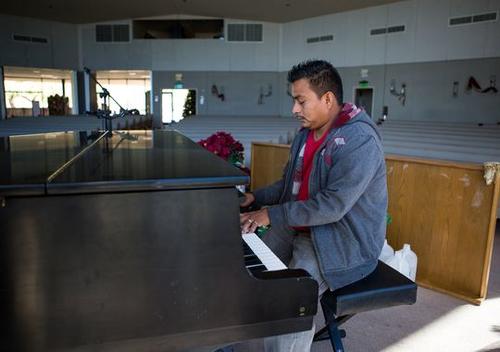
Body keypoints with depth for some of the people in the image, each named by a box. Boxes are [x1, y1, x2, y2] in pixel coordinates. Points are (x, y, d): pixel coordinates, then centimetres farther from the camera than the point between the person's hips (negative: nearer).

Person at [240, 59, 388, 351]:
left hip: (343, 241, -8)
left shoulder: (359, 139, -20)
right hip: (300, 228, 9)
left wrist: (273, 215, -25)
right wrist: (256, 198, 1)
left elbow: (333, 205, -28)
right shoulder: (306, 134, 8)